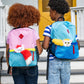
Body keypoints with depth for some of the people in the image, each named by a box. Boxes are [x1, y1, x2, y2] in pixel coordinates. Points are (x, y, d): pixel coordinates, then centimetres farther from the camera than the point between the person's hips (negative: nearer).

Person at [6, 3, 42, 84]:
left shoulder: (11, 33, -1)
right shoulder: (32, 32, -8)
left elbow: (7, 52, 4)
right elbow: (40, 50, -9)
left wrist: (9, 66, 15)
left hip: (16, 68, 2)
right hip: (31, 67, -2)